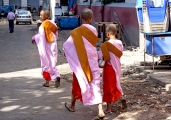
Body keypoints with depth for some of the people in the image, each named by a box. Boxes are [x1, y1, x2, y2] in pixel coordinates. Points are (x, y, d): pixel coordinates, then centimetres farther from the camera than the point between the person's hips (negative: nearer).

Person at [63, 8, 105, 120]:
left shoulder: (76, 32, -12)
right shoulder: (94, 30, -1)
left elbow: (66, 45, -9)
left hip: (81, 62, -2)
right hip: (93, 61, 2)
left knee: (77, 83, 16)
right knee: (95, 84, 1)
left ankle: (72, 105, 35)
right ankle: (101, 111, -8)